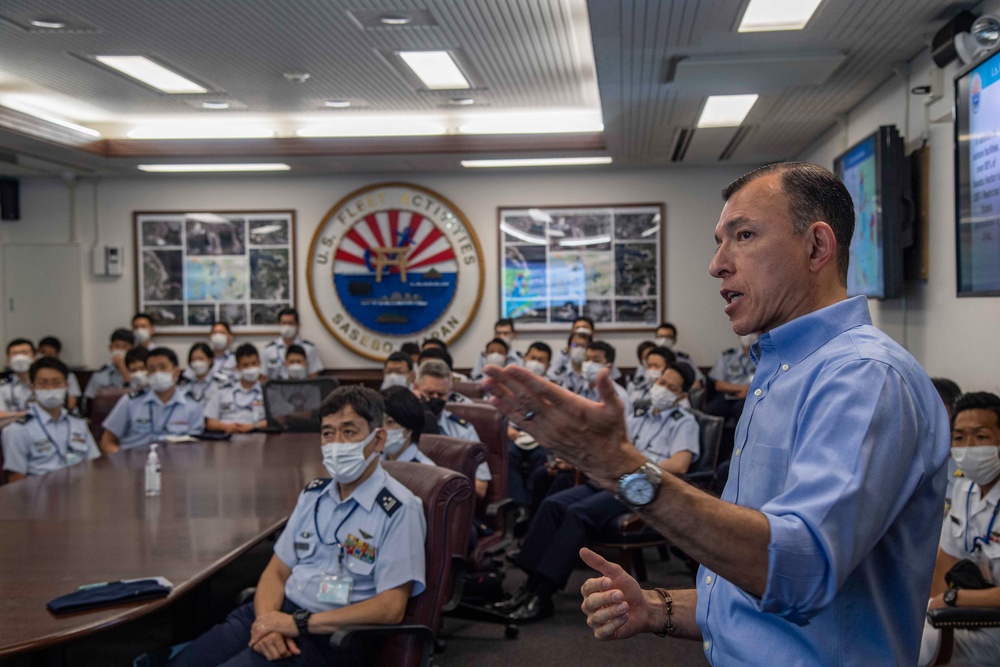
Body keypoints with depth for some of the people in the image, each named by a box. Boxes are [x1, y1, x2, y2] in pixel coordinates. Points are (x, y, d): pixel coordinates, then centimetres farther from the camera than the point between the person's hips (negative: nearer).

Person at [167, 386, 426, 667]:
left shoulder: (400, 510, -9)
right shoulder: (313, 494, 13)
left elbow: (391, 608, -15)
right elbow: (277, 571, 13)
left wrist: (299, 624, -18)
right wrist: (267, 624, -10)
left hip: (330, 635, -6)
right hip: (281, 613, 6)